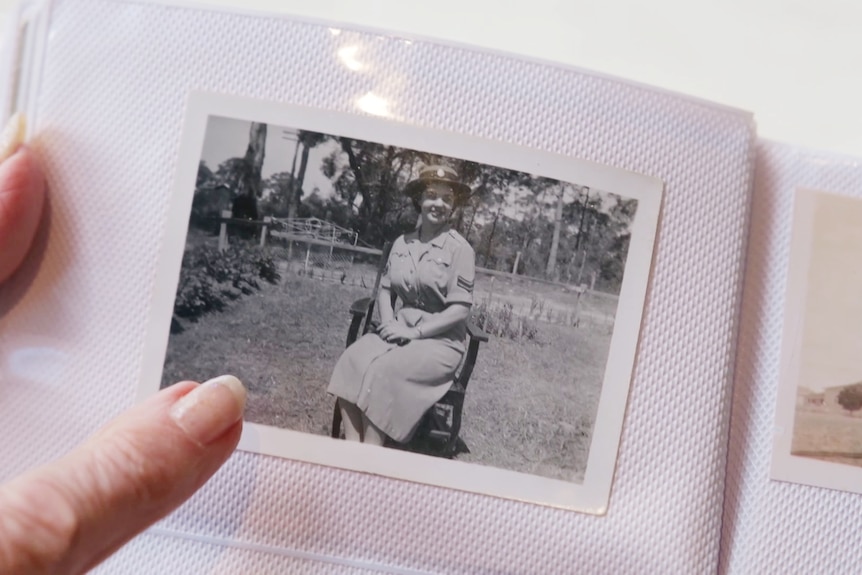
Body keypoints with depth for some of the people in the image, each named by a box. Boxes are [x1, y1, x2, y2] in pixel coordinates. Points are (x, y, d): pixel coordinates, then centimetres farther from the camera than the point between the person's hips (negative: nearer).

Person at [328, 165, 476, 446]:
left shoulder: (460, 249, -8)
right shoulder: (402, 243, 8)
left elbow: (460, 309, -12)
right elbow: (385, 288, 14)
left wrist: (415, 332, -17)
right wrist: (389, 322, -6)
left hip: (440, 339, -5)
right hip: (400, 328, 5)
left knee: (383, 372, -29)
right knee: (352, 361, -22)